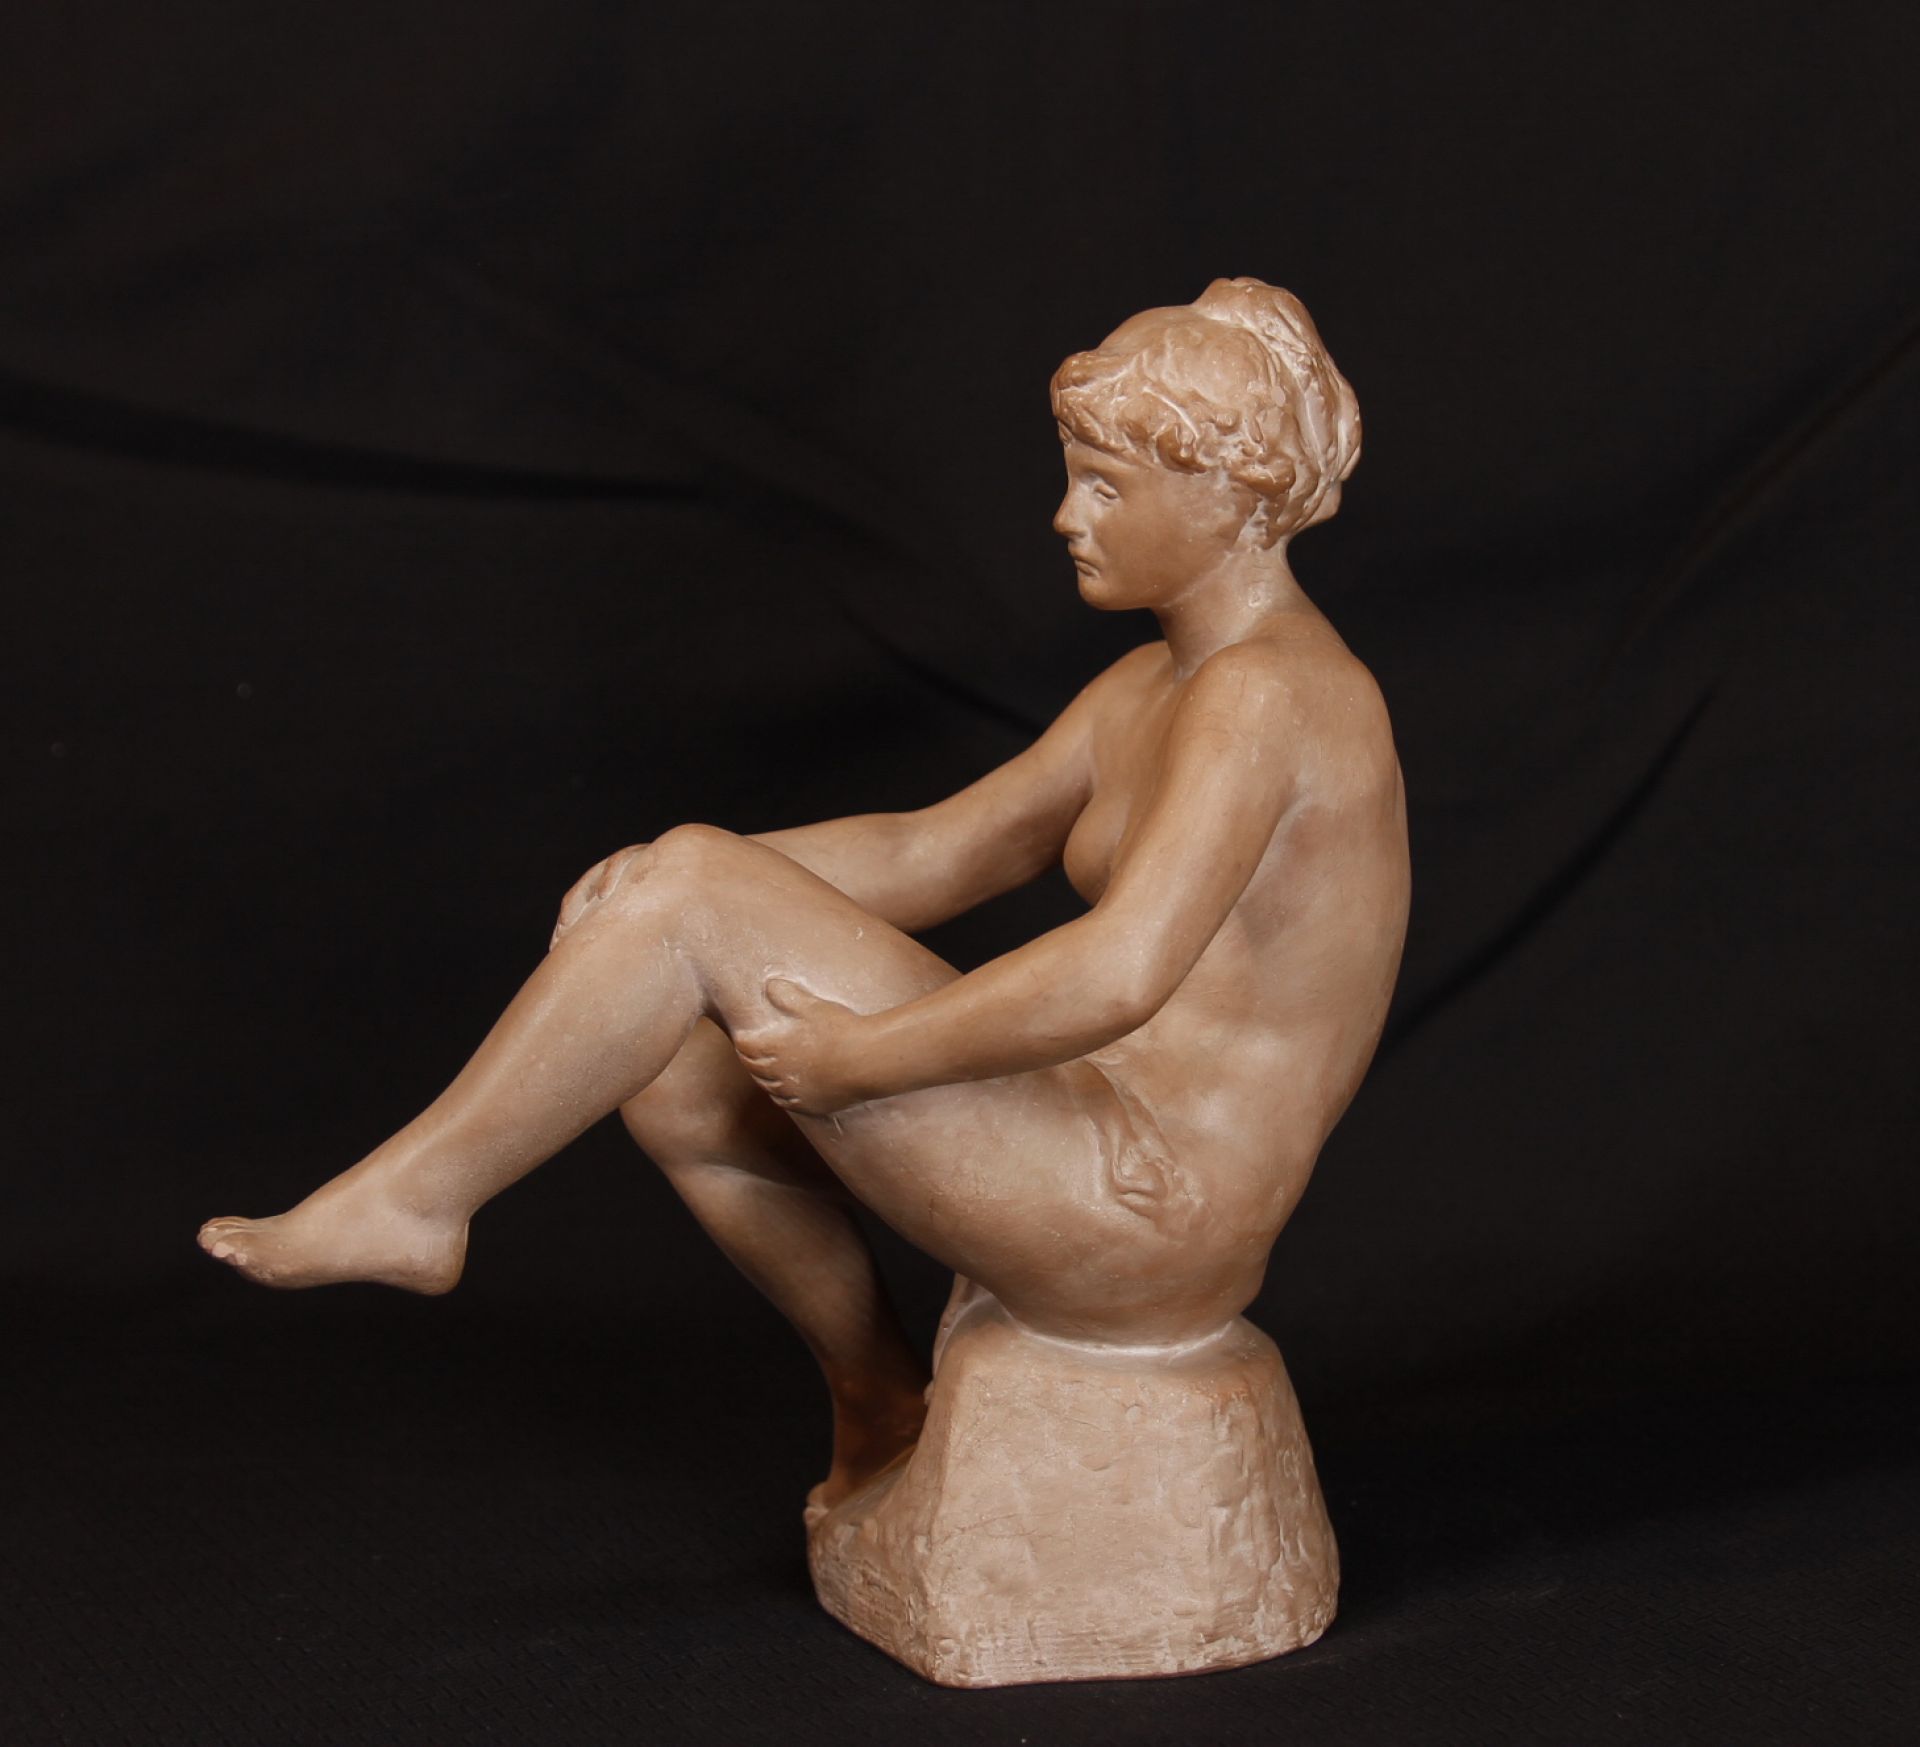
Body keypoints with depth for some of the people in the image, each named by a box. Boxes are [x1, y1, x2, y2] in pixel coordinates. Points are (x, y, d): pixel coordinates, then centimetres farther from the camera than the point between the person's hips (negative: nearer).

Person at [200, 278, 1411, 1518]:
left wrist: (853, 1058, -20)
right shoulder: (1154, 686, 14)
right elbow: (933, 856, 15)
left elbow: (1116, 976, -31)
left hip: (1140, 1219, -9)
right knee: (668, 1069, 13)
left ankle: (414, 1198, -1)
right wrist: (665, 877, 3)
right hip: (1099, 1170, 9)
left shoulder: (1263, 692, -17)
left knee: (690, 888, -14)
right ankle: (878, 1393, 25)